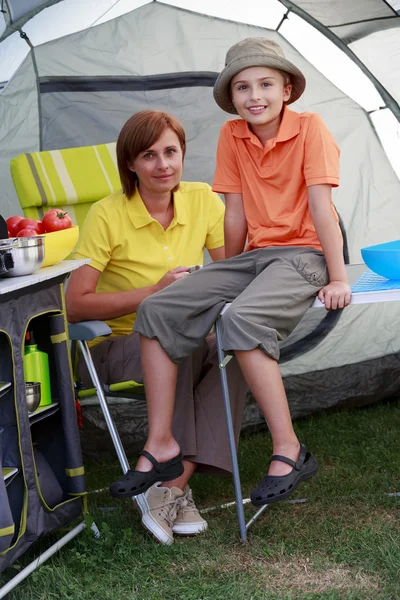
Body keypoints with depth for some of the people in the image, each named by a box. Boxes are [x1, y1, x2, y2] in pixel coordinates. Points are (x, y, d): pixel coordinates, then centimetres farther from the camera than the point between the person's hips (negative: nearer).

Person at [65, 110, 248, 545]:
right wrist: (154, 292, -22)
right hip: (116, 345, -4)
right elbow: (76, 305, -15)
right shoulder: (107, 216, -13)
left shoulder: (203, 201, -1)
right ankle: (177, 488, -27)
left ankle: (170, 486, -30)